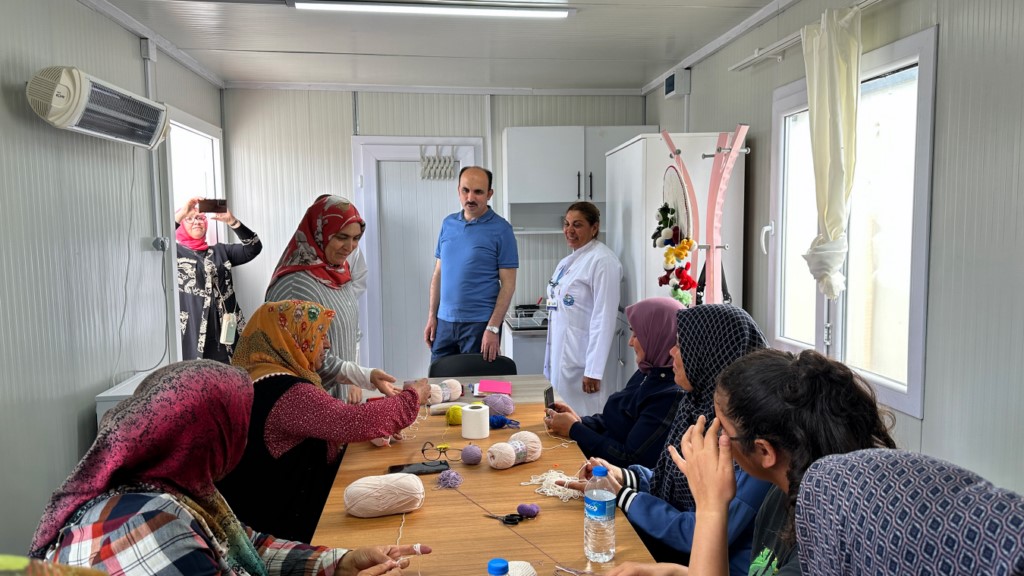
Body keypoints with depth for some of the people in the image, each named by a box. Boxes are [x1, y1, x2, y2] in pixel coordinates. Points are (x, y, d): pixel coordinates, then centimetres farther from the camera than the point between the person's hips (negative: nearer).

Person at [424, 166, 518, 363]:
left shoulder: (501, 229, -7)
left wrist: (493, 328, -16)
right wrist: (432, 317, 6)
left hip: (480, 324, -4)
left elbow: (508, 284, -10)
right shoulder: (448, 224, 8)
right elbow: (438, 274, 13)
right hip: (444, 321, 5)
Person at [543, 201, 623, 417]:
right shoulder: (568, 261, 14)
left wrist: (593, 371, -20)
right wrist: (550, 359, 15)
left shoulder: (602, 260, -11)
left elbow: (604, 318, -17)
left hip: (581, 358, -8)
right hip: (560, 354, 8)